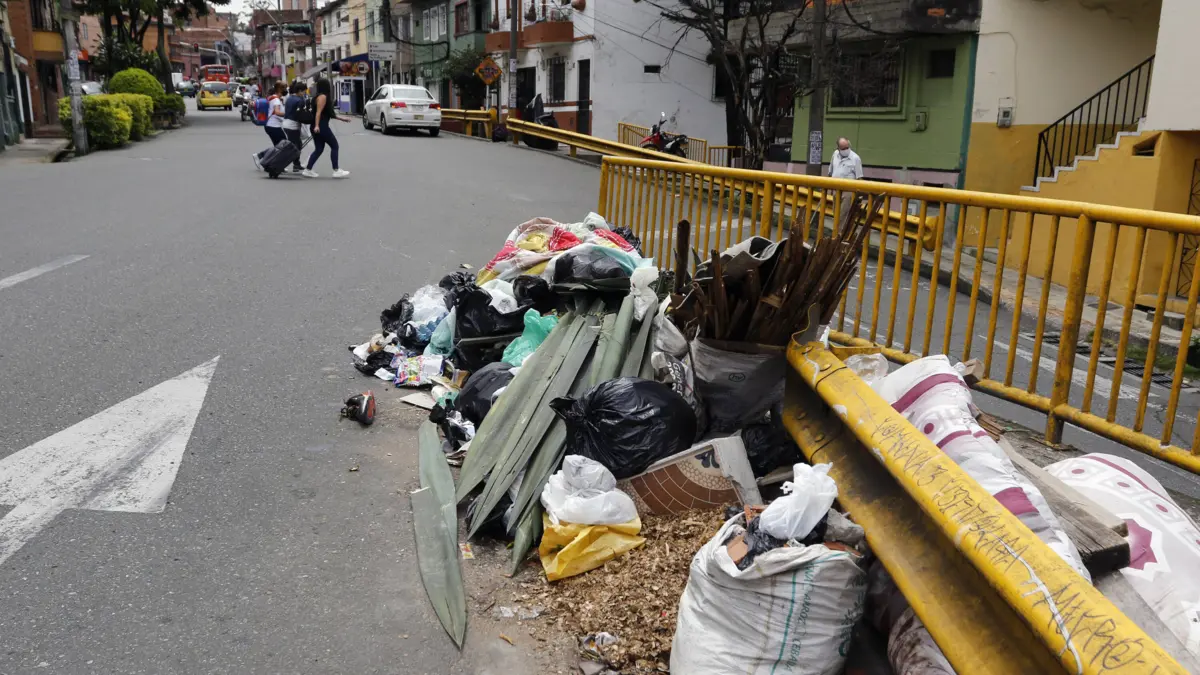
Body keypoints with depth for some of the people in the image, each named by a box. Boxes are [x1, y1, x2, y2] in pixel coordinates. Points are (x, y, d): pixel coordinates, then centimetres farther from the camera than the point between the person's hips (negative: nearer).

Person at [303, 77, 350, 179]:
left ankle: (308, 170, 6)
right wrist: (317, 125, -29)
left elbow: (328, 113, 25)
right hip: (321, 126, -10)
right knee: (334, 146, -2)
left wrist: (341, 118, 29)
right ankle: (336, 171, -3)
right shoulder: (323, 96, -10)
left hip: (318, 126, 10)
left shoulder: (322, 96, 19)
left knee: (319, 149, 9)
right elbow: (318, 112, -20)